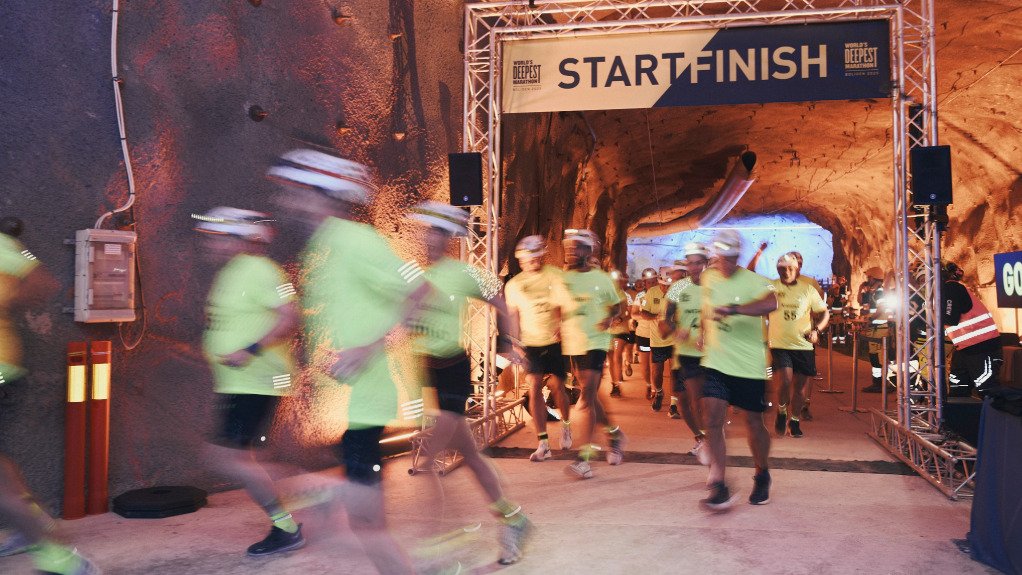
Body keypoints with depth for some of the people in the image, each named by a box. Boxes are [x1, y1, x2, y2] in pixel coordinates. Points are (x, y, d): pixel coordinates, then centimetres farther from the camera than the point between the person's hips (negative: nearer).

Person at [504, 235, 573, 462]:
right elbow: (513, 315, 11)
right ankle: (543, 445, -3)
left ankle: (566, 425, 37)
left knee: (556, 386, 6)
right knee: (534, 388, -8)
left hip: (555, 342, -1)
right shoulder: (513, 284, 4)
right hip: (531, 344, 2)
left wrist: (561, 327, -20)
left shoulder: (555, 276, -4)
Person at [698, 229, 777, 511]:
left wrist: (733, 309, -44)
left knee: (754, 422, 8)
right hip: (716, 362, 3)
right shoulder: (708, 278, 6)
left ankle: (762, 476, 33)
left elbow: (770, 303, -34)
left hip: (749, 365, -3)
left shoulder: (752, 281, -11)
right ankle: (719, 486, -8)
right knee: (712, 420, -11)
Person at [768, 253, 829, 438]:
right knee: (785, 381, -18)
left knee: (800, 386, 9)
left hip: (803, 345, 3)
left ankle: (795, 420, 31)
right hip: (779, 344, -3)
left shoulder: (808, 289, 5)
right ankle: (781, 412, 13)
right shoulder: (771, 287, -1)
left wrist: (816, 330, -3)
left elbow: (824, 312, 12)